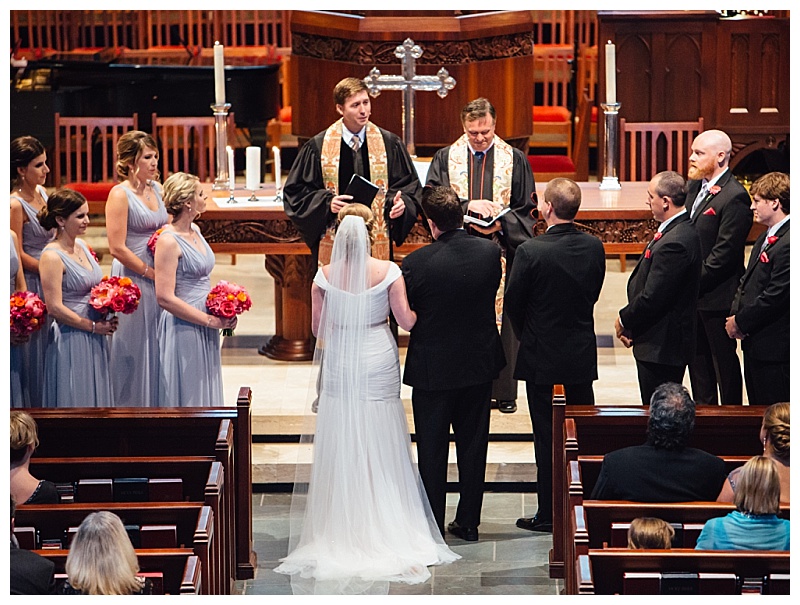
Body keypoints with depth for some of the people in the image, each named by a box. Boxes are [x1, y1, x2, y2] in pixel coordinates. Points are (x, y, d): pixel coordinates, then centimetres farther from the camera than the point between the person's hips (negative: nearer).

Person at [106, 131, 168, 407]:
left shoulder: (156, 189, 9)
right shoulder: (120, 195, -12)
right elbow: (118, 248, -15)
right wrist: (150, 273, -12)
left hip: (159, 279, 7)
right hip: (132, 279, -7)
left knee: (158, 347, 11)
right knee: (134, 348, 1)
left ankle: (157, 404, 20)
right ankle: (132, 406, 11)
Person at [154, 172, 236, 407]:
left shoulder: (195, 231, 10)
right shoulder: (168, 241, -16)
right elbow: (165, 298, -21)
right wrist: (210, 320, -18)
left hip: (205, 329, 9)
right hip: (183, 327, -9)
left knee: (204, 393, 14)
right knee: (186, 397, -1)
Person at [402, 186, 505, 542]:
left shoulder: (416, 263, -21)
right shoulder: (490, 252, -10)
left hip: (432, 368, -3)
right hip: (479, 364, 3)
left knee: (432, 450, 10)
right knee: (473, 445, 15)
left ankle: (432, 525, 17)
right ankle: (468, 522, 22)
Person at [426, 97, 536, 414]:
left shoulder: (515, 160, 6)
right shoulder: (445, 159, 6)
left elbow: (527, 210, 6)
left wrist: (501, 225, -13)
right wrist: (467, 206, -19)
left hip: (502, 253, 0)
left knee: (502, 321, 1)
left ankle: (503, 392, 8)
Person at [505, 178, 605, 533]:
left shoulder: (531, 251, -19)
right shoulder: (594, 247, -5)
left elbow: (513, 303, -9)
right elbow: (593, 294, 6)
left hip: (542, 357, -4)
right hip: (583, 354, 4)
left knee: (547, 436, 3)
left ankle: (549, 513, 9)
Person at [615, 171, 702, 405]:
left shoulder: (673, 243, -25)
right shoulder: (682, 231, 9)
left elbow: (653, 298, -24)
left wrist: (624, 320, -7)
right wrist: (629, 321, 5)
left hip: (661, 347, -10)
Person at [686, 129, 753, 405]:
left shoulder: (734, 197, -18)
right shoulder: (694, 186, 9)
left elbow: (724, 253, -20)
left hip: (716, 297, -9)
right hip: (692, 293, 9)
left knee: (724, 361, 3)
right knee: (698, 360, 18)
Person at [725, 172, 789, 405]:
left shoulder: (788, 245, -20)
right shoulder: (764, 239, 14)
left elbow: (776, 296, -22)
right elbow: (746, 281, 19)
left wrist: (741, 323, -12)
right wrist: (735, 315, 2)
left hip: (774, 349, -10)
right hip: (754, 343, 10)